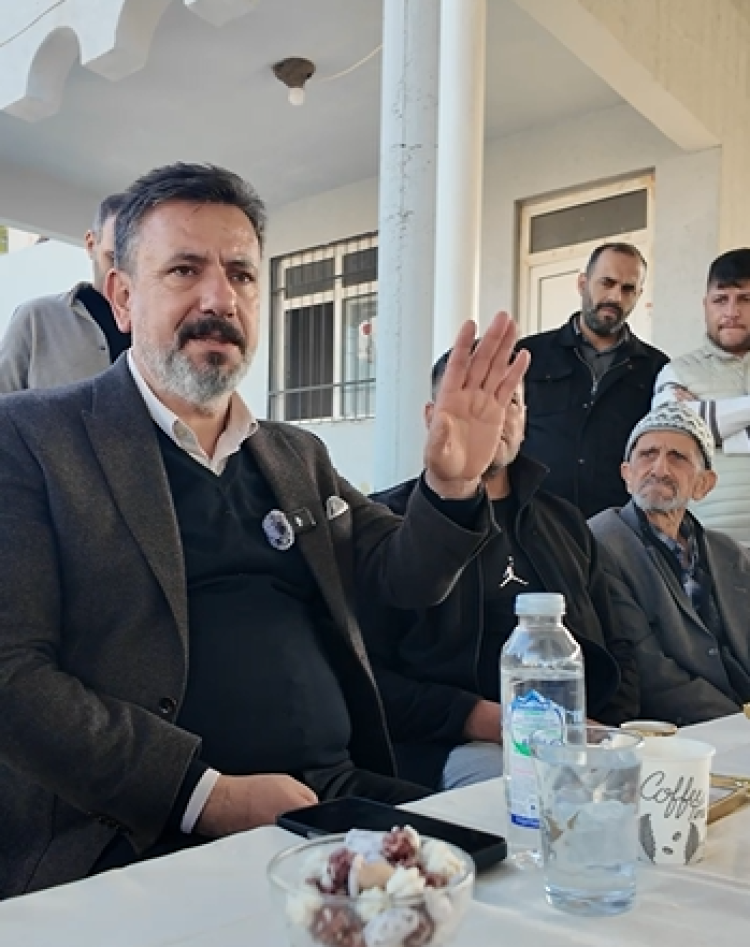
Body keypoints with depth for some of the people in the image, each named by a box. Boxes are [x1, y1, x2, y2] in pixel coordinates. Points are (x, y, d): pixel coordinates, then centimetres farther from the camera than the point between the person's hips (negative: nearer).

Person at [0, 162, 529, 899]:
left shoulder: (297, 456, 15)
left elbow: (405, 577, 16)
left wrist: (451, 484, -5)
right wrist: (207, 793, -18)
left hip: (341, 796, 7)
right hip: (148, 836, -6)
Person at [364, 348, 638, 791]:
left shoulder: (565, 522, 20)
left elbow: (615, 650, 22)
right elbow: (365, 673, -5)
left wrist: (612, 729, 2)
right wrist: (474, 717, -17)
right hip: (452, 745, -6)